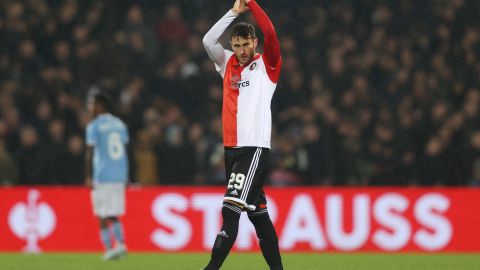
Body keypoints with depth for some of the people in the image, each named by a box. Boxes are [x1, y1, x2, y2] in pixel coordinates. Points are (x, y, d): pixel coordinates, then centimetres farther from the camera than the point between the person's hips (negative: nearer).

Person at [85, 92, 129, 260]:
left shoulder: (94, 127, -6)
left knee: (104, 215, -1)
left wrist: (88, 177, -5)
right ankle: (120, 244, -4)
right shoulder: (120, 125, 12)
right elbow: (124, 150, 15)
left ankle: (109, 248, -6)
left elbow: (89, 153, -8)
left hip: (102, 176, -6)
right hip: (119, 176, 6)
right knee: (114, 214, 12)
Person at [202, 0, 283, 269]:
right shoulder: (228, 63, 14)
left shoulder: (267, 64, 0)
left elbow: (270, 34, -16)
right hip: (232, 147, 6)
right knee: (258, 213, 8)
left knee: (231, 209, -16)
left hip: (255, 148, -6)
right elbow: (208, 40, 1)